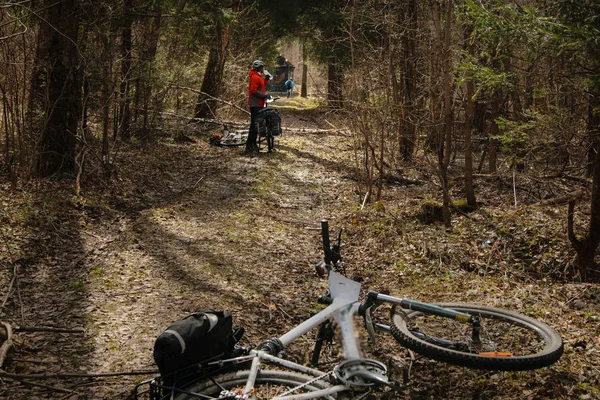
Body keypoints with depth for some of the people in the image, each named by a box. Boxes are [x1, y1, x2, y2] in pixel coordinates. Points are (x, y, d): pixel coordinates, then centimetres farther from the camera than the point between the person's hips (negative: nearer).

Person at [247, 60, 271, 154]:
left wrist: (266, 79, 13)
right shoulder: (255, 77, -15)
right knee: (254, 124, -11)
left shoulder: (258, 76, 18)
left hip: (258, 104, 11)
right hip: (255, 104, -11)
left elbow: (262, 87, 22)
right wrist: (264, 95, -21)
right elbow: (253, 90, -23)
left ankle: (253, 143, 21)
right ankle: (249, 146, -11)